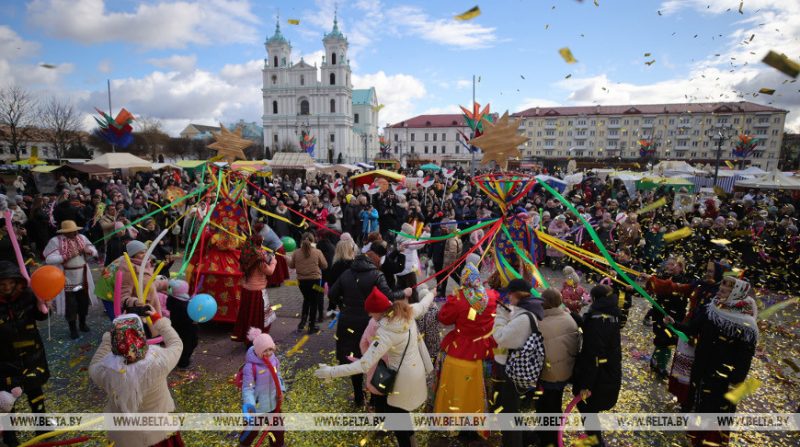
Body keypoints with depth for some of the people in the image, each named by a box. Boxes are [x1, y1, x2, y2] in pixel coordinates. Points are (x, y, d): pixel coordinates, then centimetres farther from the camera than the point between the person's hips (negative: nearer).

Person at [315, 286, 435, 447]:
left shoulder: (386, 334, -32)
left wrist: (331, 371, -29)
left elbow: (364, 365, -33)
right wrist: (430, 293, 32)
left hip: (404, 378, -8)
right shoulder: (407, 311, -13)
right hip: (417, 369, 8)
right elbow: (423, 305, 9)